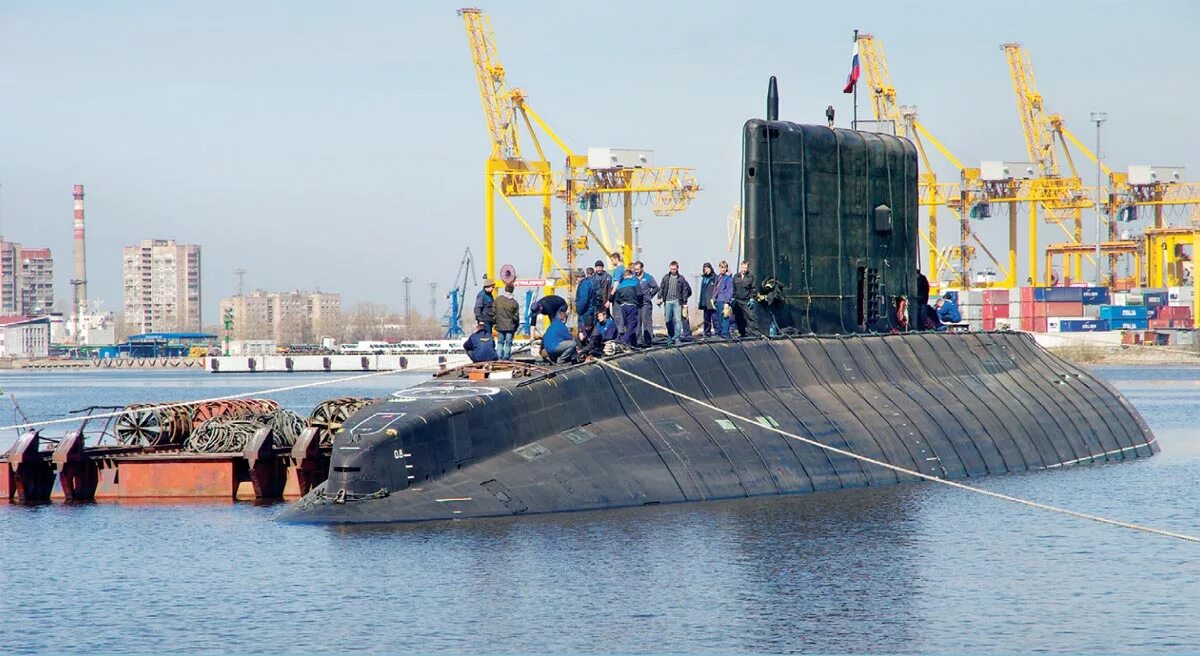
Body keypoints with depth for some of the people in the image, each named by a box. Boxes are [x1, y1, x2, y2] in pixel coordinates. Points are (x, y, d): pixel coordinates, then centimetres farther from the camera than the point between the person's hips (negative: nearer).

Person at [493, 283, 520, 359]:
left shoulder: (498, 299, -4)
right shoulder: (514, 303, -11)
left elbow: (494, 312, 2)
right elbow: (516, 316, -5)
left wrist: (495, 322, 14)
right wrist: (517, 325, 11)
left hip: (500, 325, 3)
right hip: (510, 326, -3)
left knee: (500, 341, 13)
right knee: (508, 342, 4)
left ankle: (499, 356, 10)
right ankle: (506, 357, 4)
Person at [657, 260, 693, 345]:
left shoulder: (681, 279, 4)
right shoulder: (666, 278, 9)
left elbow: (685, 291, 7)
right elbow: (661, 288, 10)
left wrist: (685, 302, 4)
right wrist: (659, 298, -2)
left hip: (677, 302, -2)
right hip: (667, 302, 2)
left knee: (677, 320, -8)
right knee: (668, 321, 4)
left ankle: (677, 338, -7)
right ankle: (671, 337, 16)